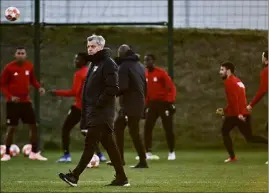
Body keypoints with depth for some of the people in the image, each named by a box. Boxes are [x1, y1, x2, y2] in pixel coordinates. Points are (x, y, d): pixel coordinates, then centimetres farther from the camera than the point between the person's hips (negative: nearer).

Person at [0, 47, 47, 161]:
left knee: (33, 126, 3)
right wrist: (10, 96, -19)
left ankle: (34, 153, 13)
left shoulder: (29, 66, 0)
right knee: (11, 128, -2)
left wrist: (39, 87, -4)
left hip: (26, 101, 4)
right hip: (13, 102, -4)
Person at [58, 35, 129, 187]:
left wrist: (99, 103, -18)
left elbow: (113, 88, -19)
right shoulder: (95, 64, 20)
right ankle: (121, 178, 11)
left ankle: (75, 176, -13)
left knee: (90, 143, -10)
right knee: (110, 145, 9)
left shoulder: (108, 64, -10)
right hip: (94, 111, 10)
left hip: (101, 112, -10)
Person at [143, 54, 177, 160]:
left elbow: (171, 87, -12)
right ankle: (148, 153, 4)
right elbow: (144, 90, 11)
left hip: (163, 103, -5)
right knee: (147, 128, -2)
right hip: (151, 104, 5)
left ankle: (171, 152, 13)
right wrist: (145, 104, 8)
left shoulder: (161, 73, -12)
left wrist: (170, 102, -17)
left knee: (168, 128, 2)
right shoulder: (144, 75, 3)